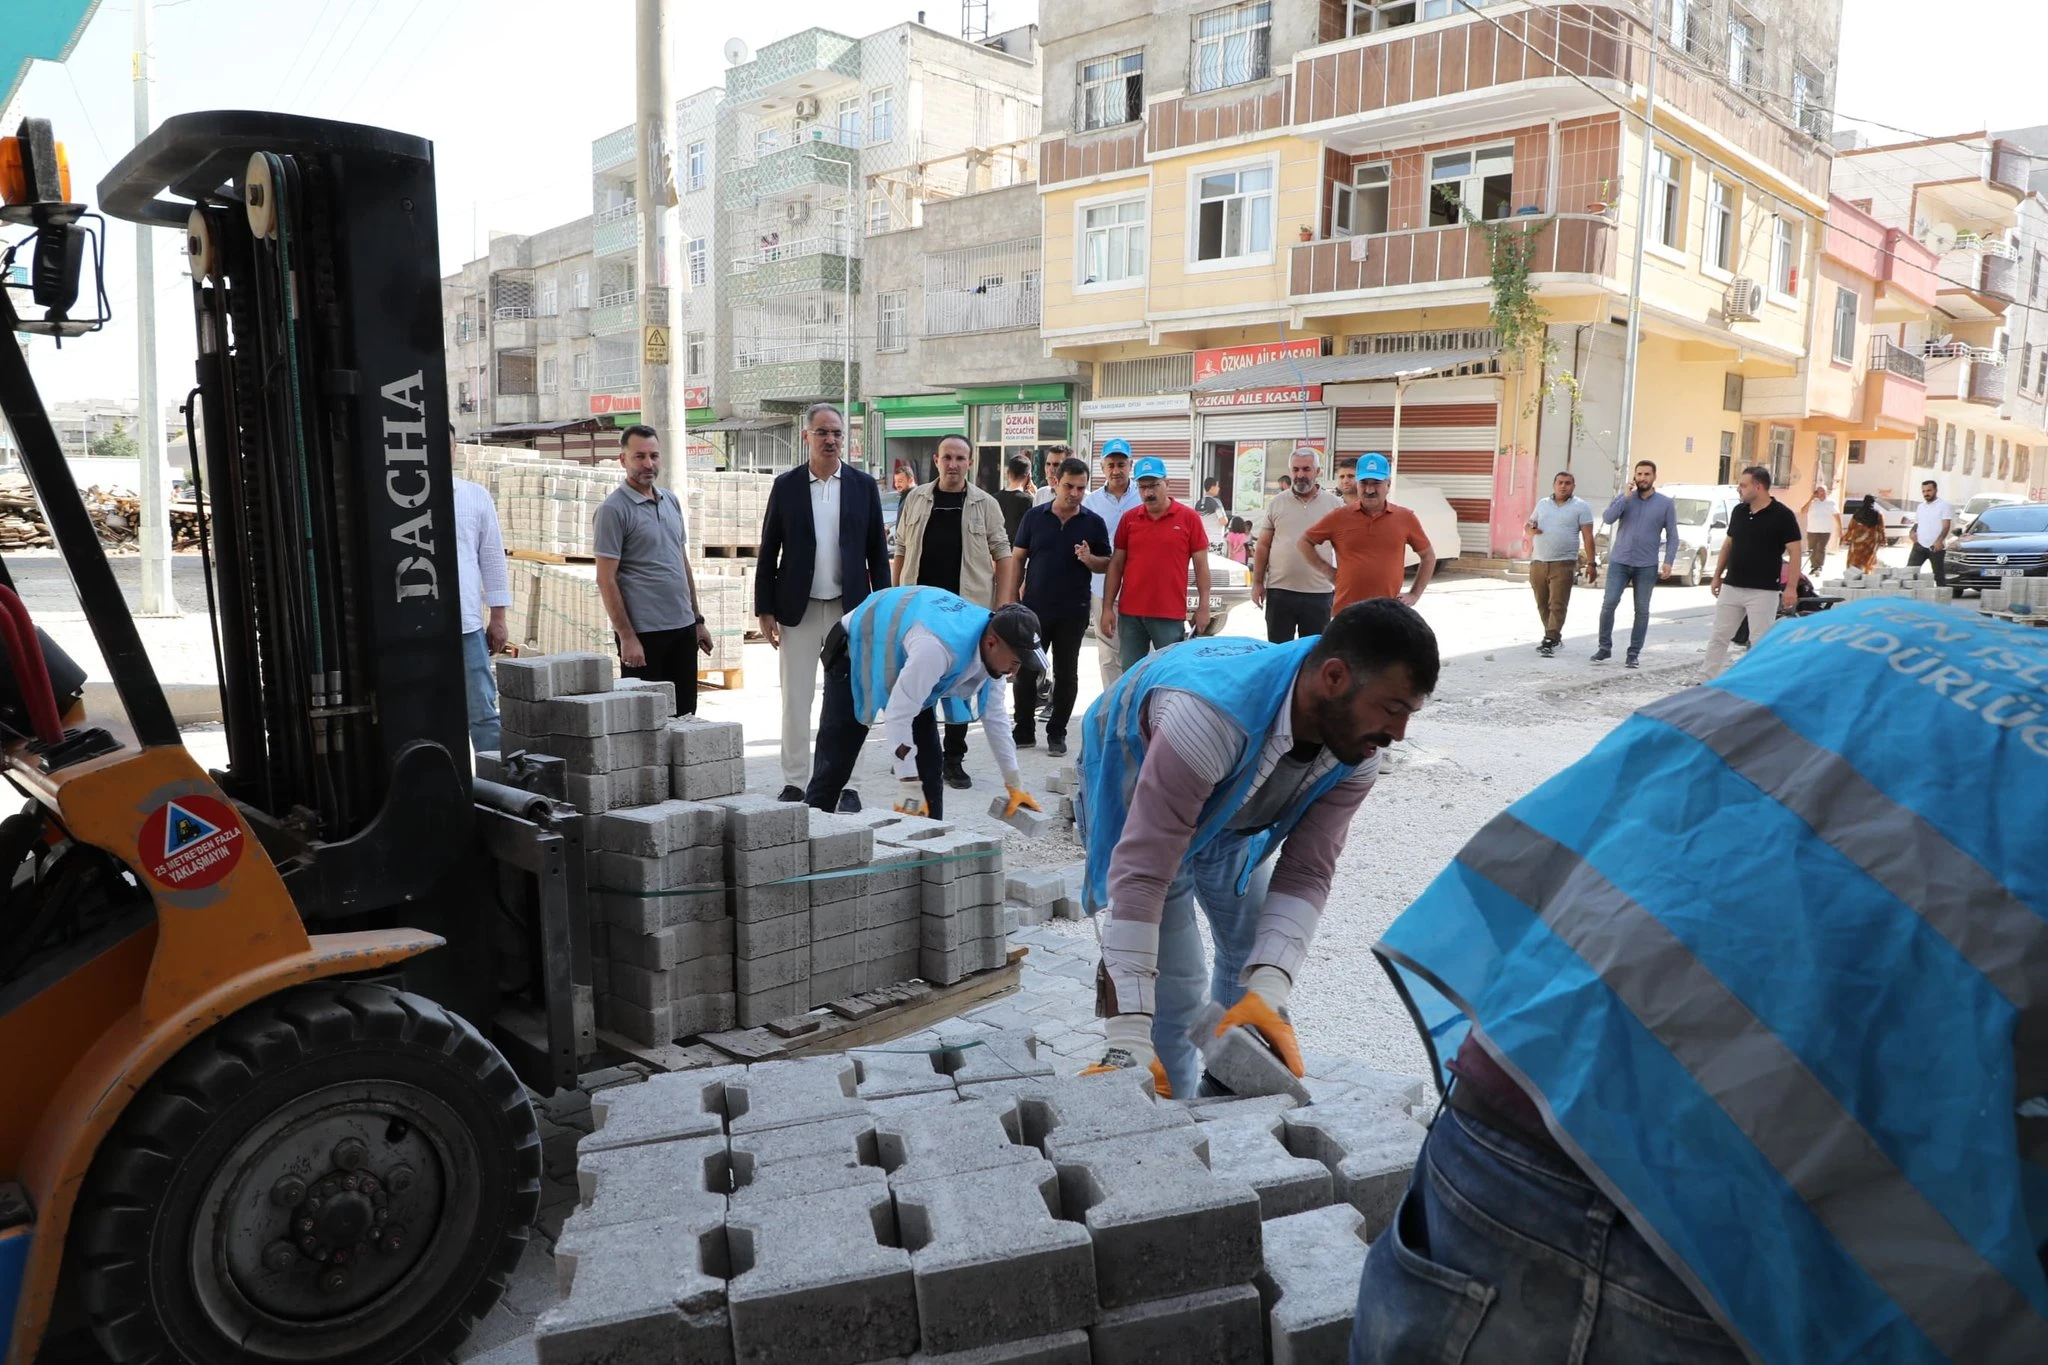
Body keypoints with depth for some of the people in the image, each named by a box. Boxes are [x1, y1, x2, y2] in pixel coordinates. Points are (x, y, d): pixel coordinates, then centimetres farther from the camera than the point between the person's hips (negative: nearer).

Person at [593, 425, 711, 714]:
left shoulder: (671, 500, 12)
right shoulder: (613, 510, -9)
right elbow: (606, 580, -11)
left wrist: (697, 619, 15)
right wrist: (626, 636, -16)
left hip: (683, 627, 7)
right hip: (643, 633, -6)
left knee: (685, 716, 11)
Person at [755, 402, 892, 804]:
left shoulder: (863, 484, 4)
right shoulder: (785, 485, 2)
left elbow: (877, 551, 6)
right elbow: (768, 552, 3)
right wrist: (765, 610, -2)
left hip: (849, 608, 0)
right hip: (797, 608, 0)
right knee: (795, 700, 4)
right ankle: (794, 783, 13)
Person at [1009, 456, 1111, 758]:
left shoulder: (1094, 523, 0)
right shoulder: (1034, 516, 2)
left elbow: (1107, 564, 5)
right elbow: (1018, 560, 5)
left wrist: (1089, 559, -17)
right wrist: (1012, 599, 0)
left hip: (1073, 612, 0)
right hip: (1033, 608, 1)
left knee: (1066, 674, 7)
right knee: (1025, 671, 5)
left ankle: (1056, 734, 17)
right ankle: (1024, 731, 17)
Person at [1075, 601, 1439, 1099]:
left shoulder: (1356, 749, -24)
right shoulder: (1211, 718, -46)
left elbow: (1306, 871, -22)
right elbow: (1142, 873, -47)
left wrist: (1269, 992, -37)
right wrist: (1130, 1044, -48)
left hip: (1230, 812, 6)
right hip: (1137, 799, -6)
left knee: (1255, 959, 13)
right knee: (1173, 986, -12)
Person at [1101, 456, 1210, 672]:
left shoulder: (1188, 517, 0)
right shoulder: (1128, 519, 7)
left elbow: (1201, 564, 1)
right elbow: (1116, 565, 9)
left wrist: (1203, 606, -4)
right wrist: (1107, 608, 3)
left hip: (1171, 615, -3)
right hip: (1130, 614, 3)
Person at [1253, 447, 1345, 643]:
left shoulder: (1335, 504, 2)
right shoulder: (1275, 503, 4)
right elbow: (1263, 546, 7)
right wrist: (1257, 583, 2)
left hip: (1319, 593, 0)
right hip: (1279, 591, 0)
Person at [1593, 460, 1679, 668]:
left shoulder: (1666, 504, 3)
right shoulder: (1624, 497, 5)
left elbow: (1672, 536, 4)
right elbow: (1607, 518, -10)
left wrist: (1668, 561, -6)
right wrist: (1625, 498, -16)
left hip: (1647, 566, 0)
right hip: (1619, 562, 0)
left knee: (1642, 610, 3)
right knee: (1609, 603, -8)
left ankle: (1634, 653, 10)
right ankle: (1604, 648, 4)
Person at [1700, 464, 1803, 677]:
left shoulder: (1782, 515, -10)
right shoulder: (1738, 511, 7)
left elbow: (1794, 552, -11)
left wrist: (1791, 587, -17)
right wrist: (1717, 575, 15)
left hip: (1764, 590, -6)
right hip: (1731, 587, 6)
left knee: (1760, 642, 1)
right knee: (1718, 637, 7)